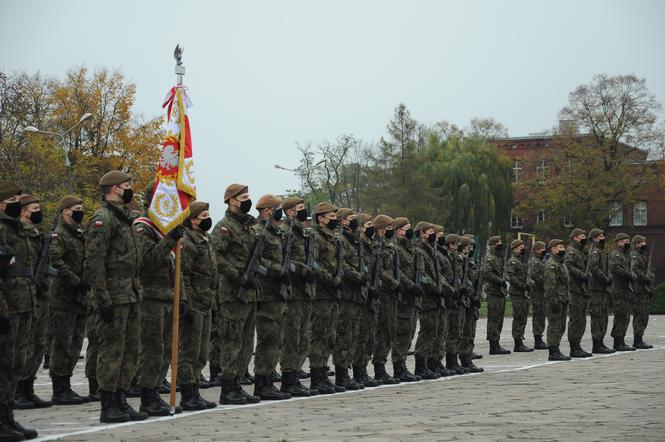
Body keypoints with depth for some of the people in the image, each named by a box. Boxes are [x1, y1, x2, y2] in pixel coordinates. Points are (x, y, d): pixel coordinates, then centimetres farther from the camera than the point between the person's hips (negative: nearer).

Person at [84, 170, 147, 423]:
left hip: (130, 295, 10)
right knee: (112, 350, -5)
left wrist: (137, 290, 20)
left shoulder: (123, 217, 19)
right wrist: (103, 299, -22)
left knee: (129, 350, 11)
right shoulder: (102, 218, -11)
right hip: (114, 295, -9)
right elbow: (94, 262, -18)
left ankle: (120, 401, 18)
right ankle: (108, 406, 0)